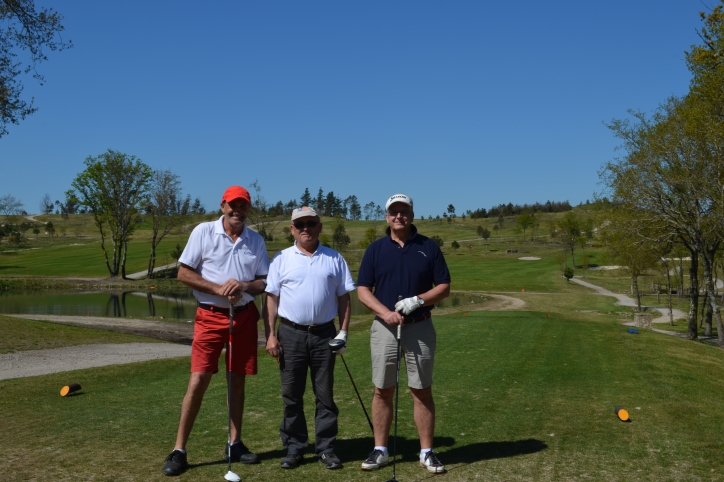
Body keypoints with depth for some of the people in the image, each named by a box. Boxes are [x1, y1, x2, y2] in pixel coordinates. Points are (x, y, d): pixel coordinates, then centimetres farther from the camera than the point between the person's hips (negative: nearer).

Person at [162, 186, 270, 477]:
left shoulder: (256, 241, 5)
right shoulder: (203, 232, -3)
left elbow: (265, 282, 6)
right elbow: (183, 273, -5)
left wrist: (244, 286, -15)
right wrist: (217, 288, -16)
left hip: (245, 316, 3)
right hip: (211, 316, -3)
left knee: (238, 381, 10)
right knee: (198, 380, -7)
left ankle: (234, 444, 22)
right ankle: (179, 450, 3)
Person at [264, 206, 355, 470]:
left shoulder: (335, 259, 4)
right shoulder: (281, 259, 3)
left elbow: (343, 298, 6)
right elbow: (271, 299, 2)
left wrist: (343, 332, -1)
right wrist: (270, 335, -5)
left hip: (324, 334, 0)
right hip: (291, 333, 0)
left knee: (325, 395, 6)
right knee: (291, 395, 6)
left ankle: (326, 448, 15)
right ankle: (293, 448, 17)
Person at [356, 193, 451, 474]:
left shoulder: (429, 247, 2)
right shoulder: (375, 249, 4)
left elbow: (444, 287, 1)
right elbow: (363, 290, 1)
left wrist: (418, 300, -17)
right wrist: (385, 312, -16)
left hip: (420, 327, -1)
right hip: (384, 327, 1)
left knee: (422, 390, 3)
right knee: (383, 390, 6)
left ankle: (427, 452, 14)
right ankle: (380, 450, 17)